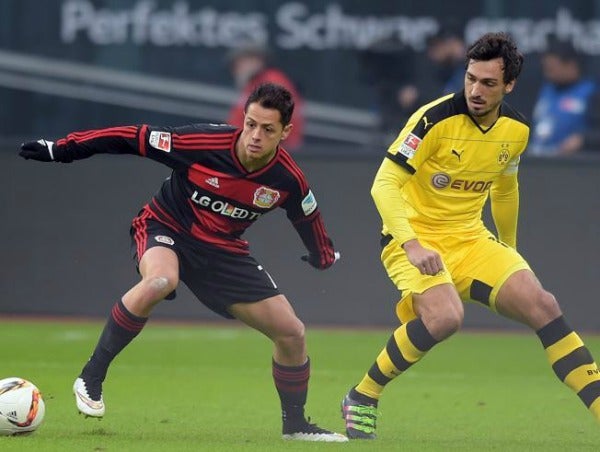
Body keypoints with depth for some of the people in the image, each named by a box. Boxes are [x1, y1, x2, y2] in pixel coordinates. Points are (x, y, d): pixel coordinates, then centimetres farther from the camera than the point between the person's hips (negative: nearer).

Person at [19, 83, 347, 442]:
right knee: (160, 281, -41)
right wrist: (61, 150, -17)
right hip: (166, 229, -4)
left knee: (292, 334, -2)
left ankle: (296, 424, 24)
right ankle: (91, 379, -26)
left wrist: (324, 257, 25)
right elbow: (134, 139, -19)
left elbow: (309, 217, 8)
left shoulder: (288, 180, -15)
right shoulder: (203, 143, -27)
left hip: (224, 250, 4)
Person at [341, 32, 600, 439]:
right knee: (445, 317, -32)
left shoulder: (517, 129, 1)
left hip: (470, 237, 6)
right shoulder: (436, 119, -19)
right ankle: (361, 400, -14)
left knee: (542, 305, -11)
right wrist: (411, 244, -33)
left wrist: (510, 249, 31)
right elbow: (384, 184, -21)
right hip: (415, 239, -6)